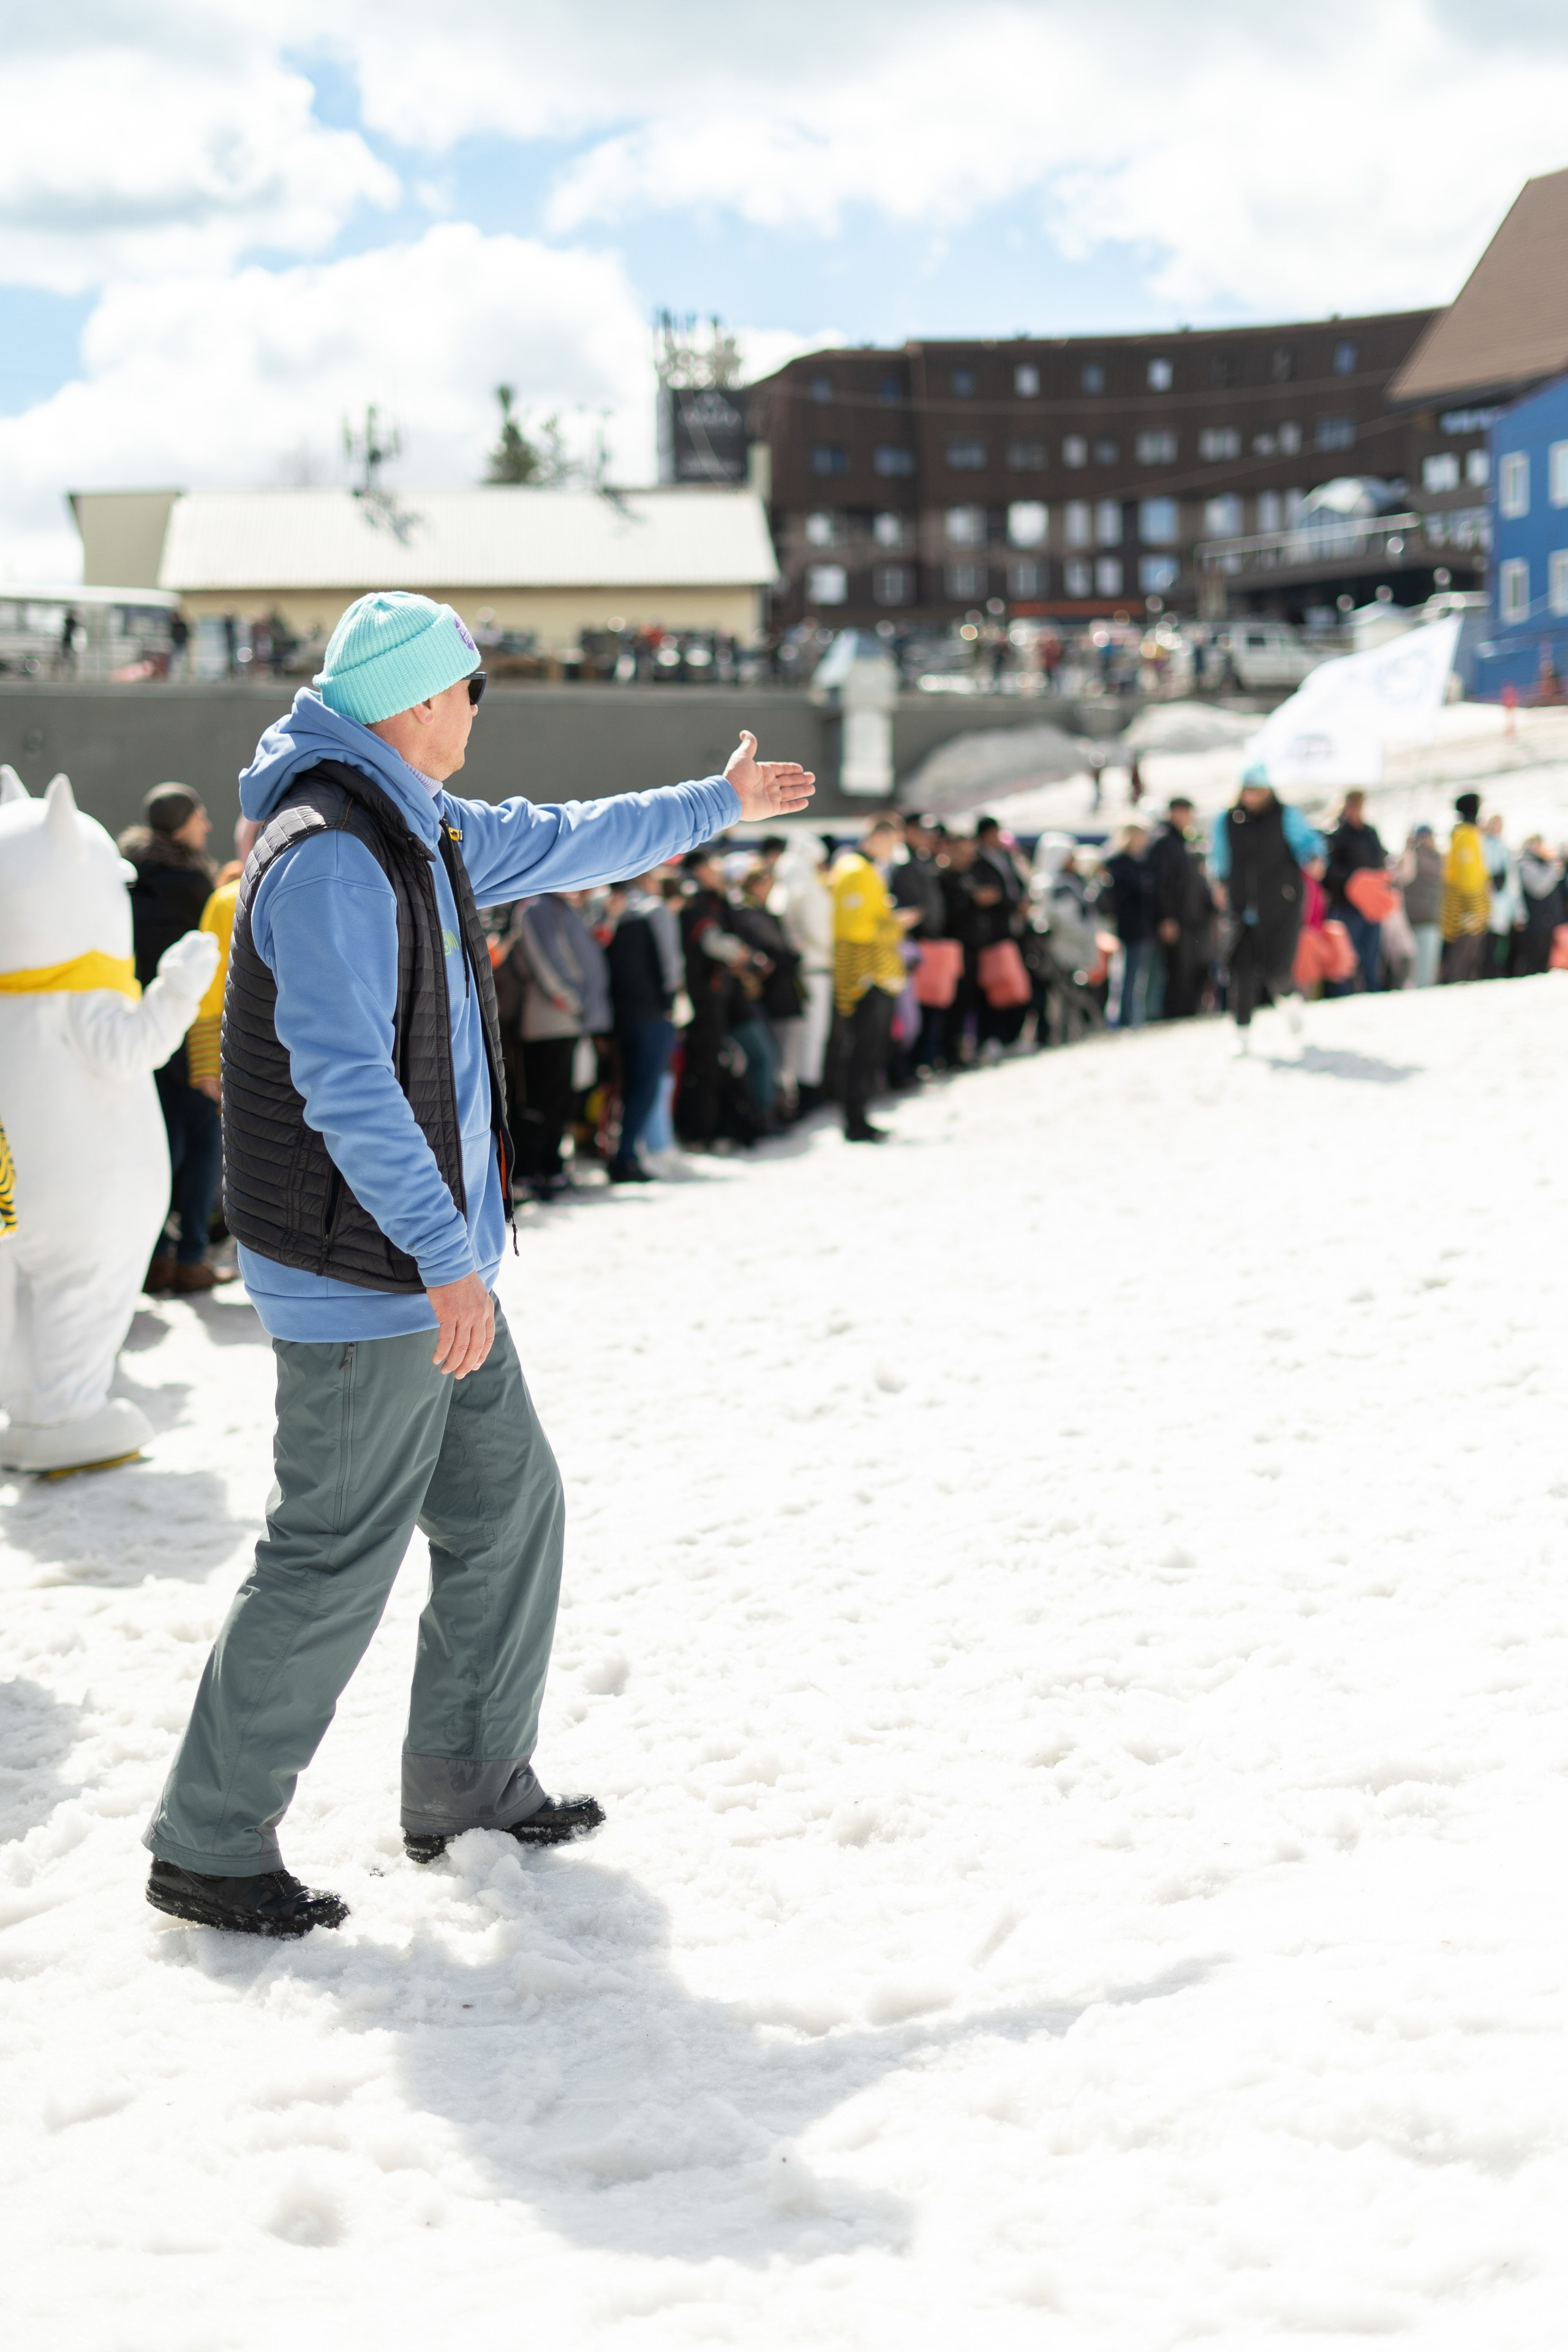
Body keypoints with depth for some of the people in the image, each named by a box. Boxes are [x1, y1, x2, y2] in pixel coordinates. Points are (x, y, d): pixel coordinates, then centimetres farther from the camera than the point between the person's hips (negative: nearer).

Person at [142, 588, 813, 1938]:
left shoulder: (422, 835, 11)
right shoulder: (329, 859, -21)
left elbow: (568, 842, 28)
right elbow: (346, 1082, -27)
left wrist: (722, 803, 38)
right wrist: (448, 1257, -30)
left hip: (432, 1270, 10)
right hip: (365, 1283, -10)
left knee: (509, 1500, 16)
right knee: (336, 1559, -4)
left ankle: (469, 1780, 30)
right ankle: (208, 1847, 8)